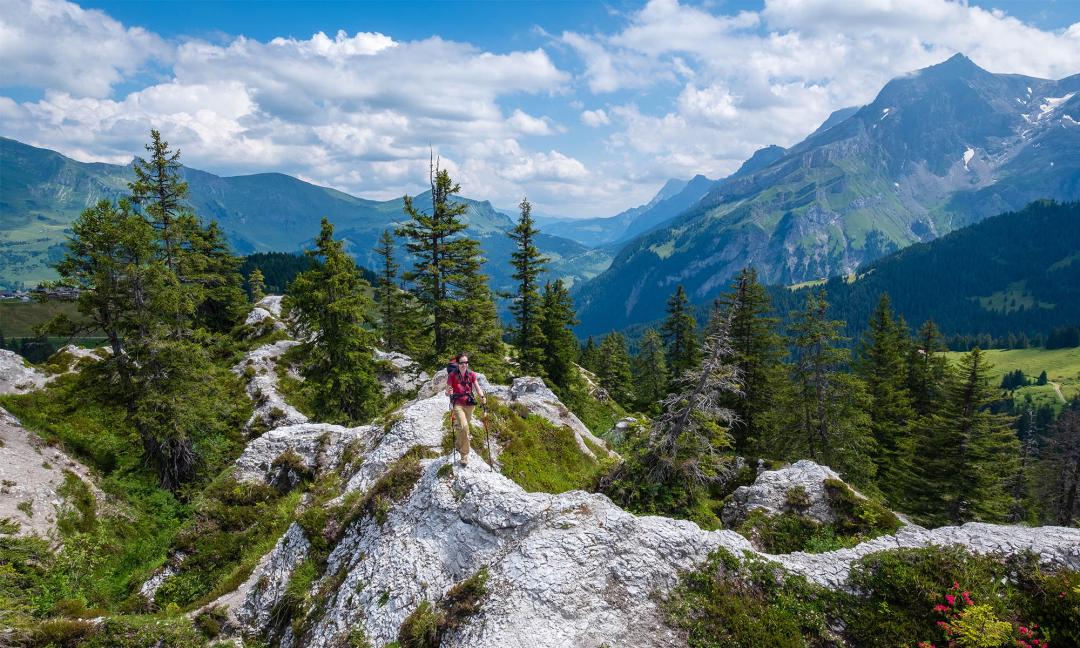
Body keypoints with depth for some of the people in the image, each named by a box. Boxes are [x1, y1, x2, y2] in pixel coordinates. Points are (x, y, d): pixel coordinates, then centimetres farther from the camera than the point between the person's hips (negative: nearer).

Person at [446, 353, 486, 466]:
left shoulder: (471, 374, 0)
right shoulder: (452, 375, -10)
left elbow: (477, 388, -3)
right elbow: (447, 392, -8)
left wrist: (482, 397, -23)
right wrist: (449, 392, -32)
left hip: (469, 404, 4)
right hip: (457, 404, -4)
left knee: (467, 426, 17)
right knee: (464, 426, -21)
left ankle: (459, 445, 47)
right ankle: (464, 455, -9)